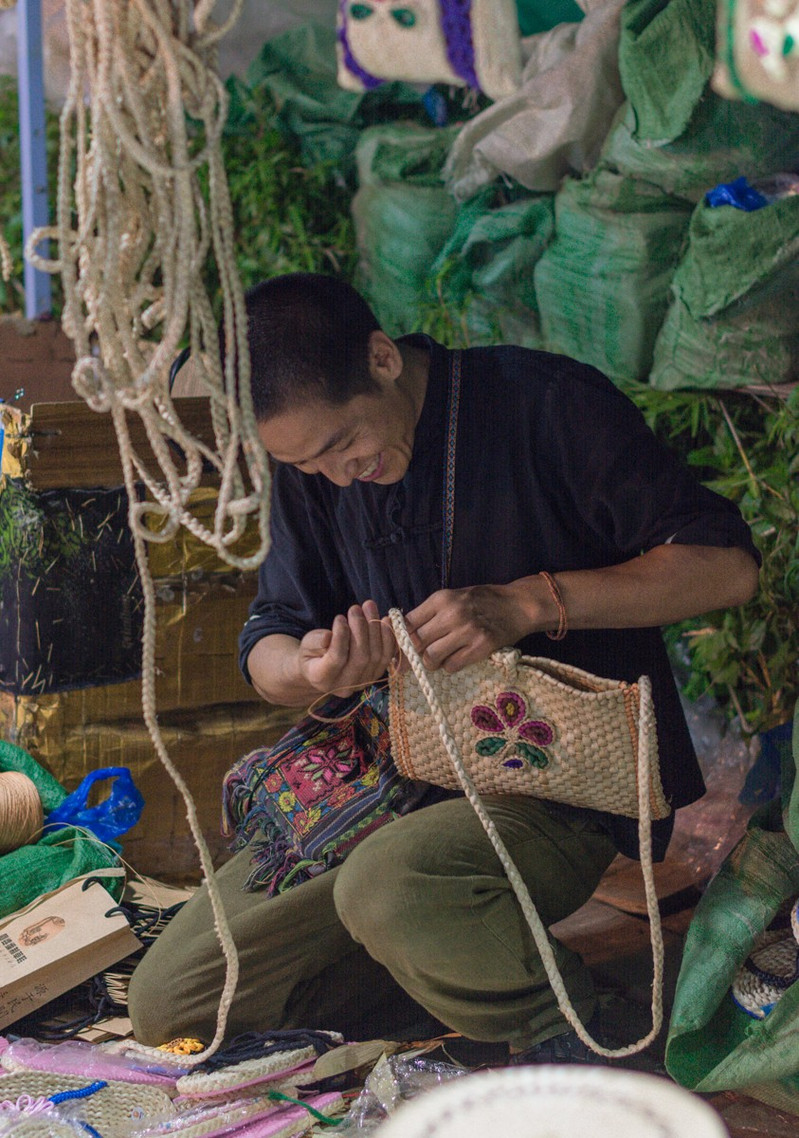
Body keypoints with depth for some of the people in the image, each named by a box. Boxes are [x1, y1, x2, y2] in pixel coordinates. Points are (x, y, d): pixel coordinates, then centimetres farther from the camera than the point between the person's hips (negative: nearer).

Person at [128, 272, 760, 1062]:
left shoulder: (544, 404, -13)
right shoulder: (312, 455, 4)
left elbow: (727, 565, -13)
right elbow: (266, 644, 6)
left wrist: (528, 603, -24)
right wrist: (310, 670, -19)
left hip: (557, 783, -6)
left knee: (386, 885, -39)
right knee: (165, 1004, -2)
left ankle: (561, 1030, -10)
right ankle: (465, 970, 4)